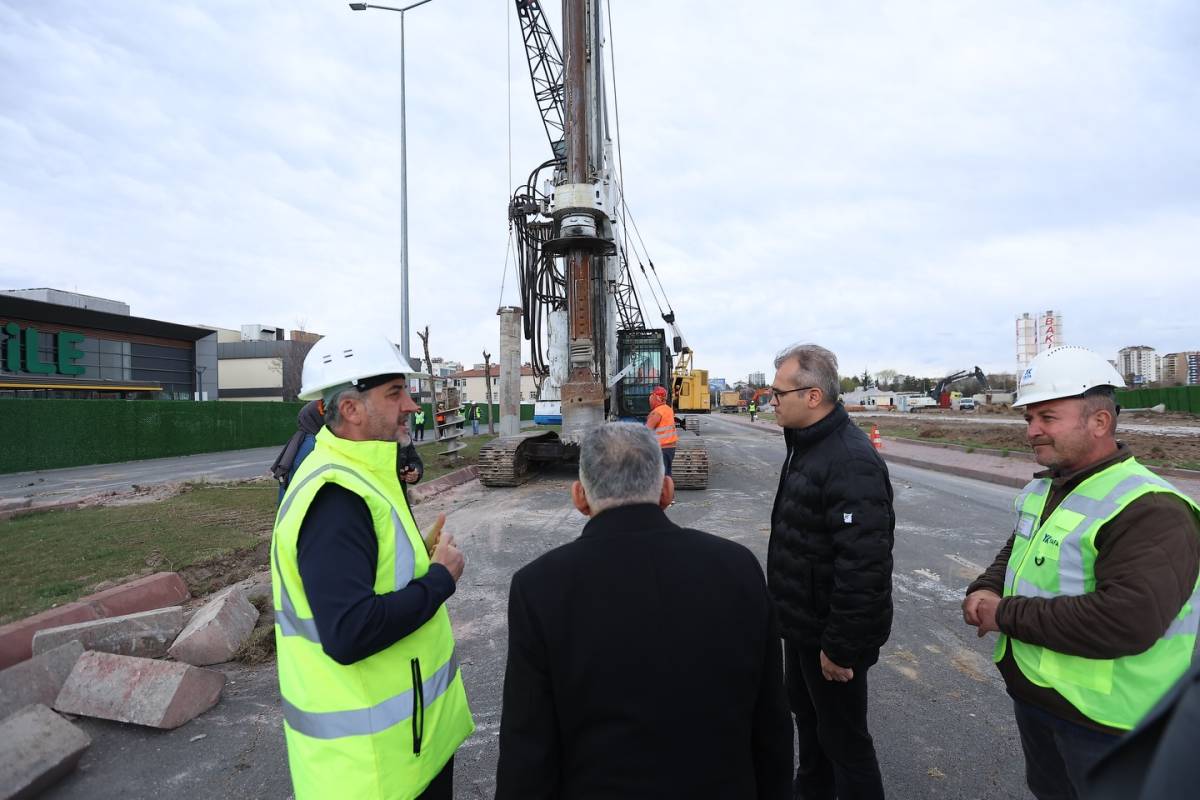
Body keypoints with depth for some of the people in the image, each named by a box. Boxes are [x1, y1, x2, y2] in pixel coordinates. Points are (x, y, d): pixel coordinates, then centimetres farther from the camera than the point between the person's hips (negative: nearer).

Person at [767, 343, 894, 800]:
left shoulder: (851, 462, -28)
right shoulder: (807, 445, 5)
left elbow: (863, 566, -30)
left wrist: (840, 646, -23)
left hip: (831, 632, -10)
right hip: (802, 623, 10)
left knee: (842, 737, 10)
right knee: (805, 713, 27)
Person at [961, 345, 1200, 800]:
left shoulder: (1150, 511, -25)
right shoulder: (1042, 490, 4)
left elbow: (1126, 622, -35)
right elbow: (1013, 555, 16)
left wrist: (1006, 614, -26)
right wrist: (984, 592, -6)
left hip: (1104, 720, -7)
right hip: (1031, 693, 8)